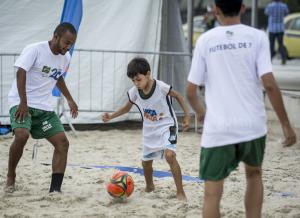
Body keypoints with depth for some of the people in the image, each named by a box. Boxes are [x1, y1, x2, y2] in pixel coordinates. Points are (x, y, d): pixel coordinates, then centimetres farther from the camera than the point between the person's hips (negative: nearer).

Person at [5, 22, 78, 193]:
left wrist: (69, 99, 25)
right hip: (22, 103, -6)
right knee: (22, 135, -31)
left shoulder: (66, 58, 6)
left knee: (62, 142, -8)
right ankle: (11, 177, -8)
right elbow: (21, 73, -20)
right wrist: (23, 103, -28)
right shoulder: (35, 50, -14)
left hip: (44, 108, 6)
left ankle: (55, 189, -8)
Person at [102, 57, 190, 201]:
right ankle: (149, 187, 46)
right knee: (146, 161, 15)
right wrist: (110, 116, -4)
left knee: (170, 155, -27)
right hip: (149, 130, 6)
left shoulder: (161, 87, -23)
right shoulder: (134, 92, -10)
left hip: (167, 126, -5)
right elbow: (127, 108, 9)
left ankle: (180, 192, -19)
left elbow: (178, 96, -7)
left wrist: (187, 116, -9)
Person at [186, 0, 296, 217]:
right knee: (254, 174, 28)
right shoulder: (257, 37, -2)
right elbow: (269, 84, -10)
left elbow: (190, 91, 3)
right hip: (253, 126, 1)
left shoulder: (205, 40, 1)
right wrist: (286, 124, -2)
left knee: (212, 193, 6)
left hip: (217, 129, -1)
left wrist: (200, 112, 24)